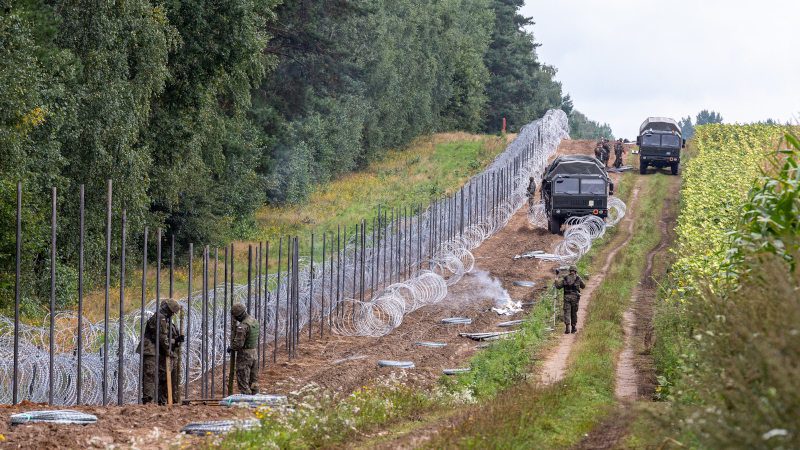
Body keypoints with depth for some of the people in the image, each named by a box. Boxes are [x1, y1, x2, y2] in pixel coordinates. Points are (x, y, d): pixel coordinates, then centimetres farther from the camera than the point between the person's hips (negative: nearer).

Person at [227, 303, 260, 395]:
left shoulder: (243, 326, -22)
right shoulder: (255, 322, 6)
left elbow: (238, 344, -24)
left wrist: (230, 348, -4)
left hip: (244, 356, -9)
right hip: (254, 354, 9)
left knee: (243, 382, -3)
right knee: (253, 381, 14)